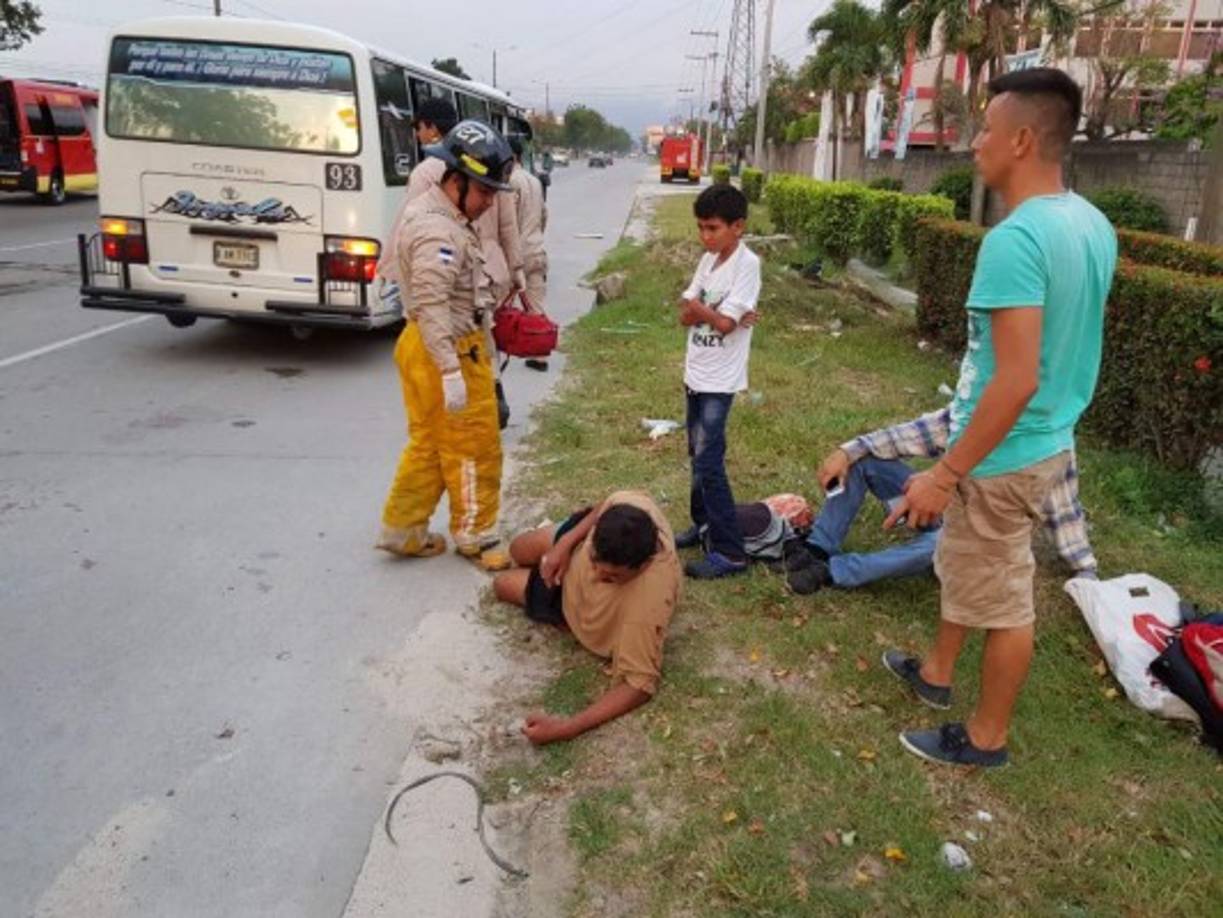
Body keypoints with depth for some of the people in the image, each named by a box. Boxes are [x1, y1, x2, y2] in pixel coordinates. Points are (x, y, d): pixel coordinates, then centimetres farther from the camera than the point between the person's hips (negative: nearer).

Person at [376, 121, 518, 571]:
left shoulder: (434, 214, 12)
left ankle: (402, 530, 26)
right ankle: (475, 536, 19)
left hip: (425, 348, 10)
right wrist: (451, 372, -32)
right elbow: (433, 306, -30)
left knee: (429, 444, 17)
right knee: (475, 449, 4)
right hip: (450, 352, -10)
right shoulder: (438, 232, -22)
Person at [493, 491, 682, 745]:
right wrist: (565, 543, -22)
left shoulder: (647, 606, -53)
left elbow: (640, 685, -44)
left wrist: (567, 728, -52)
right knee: (519, 551, 34)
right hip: (576, 548, 3)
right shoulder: (627, 504, -39)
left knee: (503, 585, 24)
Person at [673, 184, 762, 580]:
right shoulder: (708, 259, 9)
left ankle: (730, 552, -5)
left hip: (720, 379, -8)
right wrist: (714, 312, -14)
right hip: (696, 372, 8)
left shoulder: (746, 263, -14)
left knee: (708, 461, -11)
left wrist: (698, 307, -4)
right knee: (698, 454, 18)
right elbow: (685, 315, 3)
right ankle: (703, 523, 34)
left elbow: (725, 323, -21)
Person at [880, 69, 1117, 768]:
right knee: (963, 565, 25)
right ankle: (937, 672, 45)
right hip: (1050, 439, 9)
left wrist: (945, 474, -23)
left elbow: (1017, 380, -30)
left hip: (1004, 455, -9)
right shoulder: (1093, 224, 4)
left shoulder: (1015, 238, -26)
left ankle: (987, 738, 27)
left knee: (1003, 600, 8)